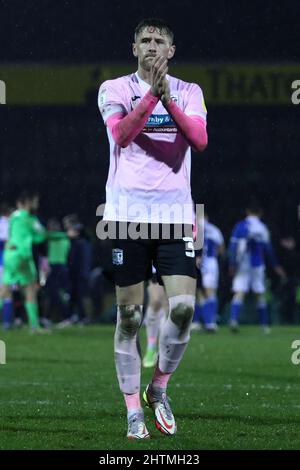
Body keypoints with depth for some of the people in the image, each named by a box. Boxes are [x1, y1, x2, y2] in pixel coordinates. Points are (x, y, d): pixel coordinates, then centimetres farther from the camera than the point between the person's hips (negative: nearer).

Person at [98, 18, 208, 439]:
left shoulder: (188, 92, 9)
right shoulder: (114, 89, 4)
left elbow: (200, 139, -8)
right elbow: (122, 134, -15)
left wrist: (167, 97, -19)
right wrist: (151, 94, -25)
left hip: (175, 213, 1)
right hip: (128, 212, -1)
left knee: (183, 307, -10)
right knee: (130, 315, 0)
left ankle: (158, 389, 13)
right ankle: (133, 409, 9)